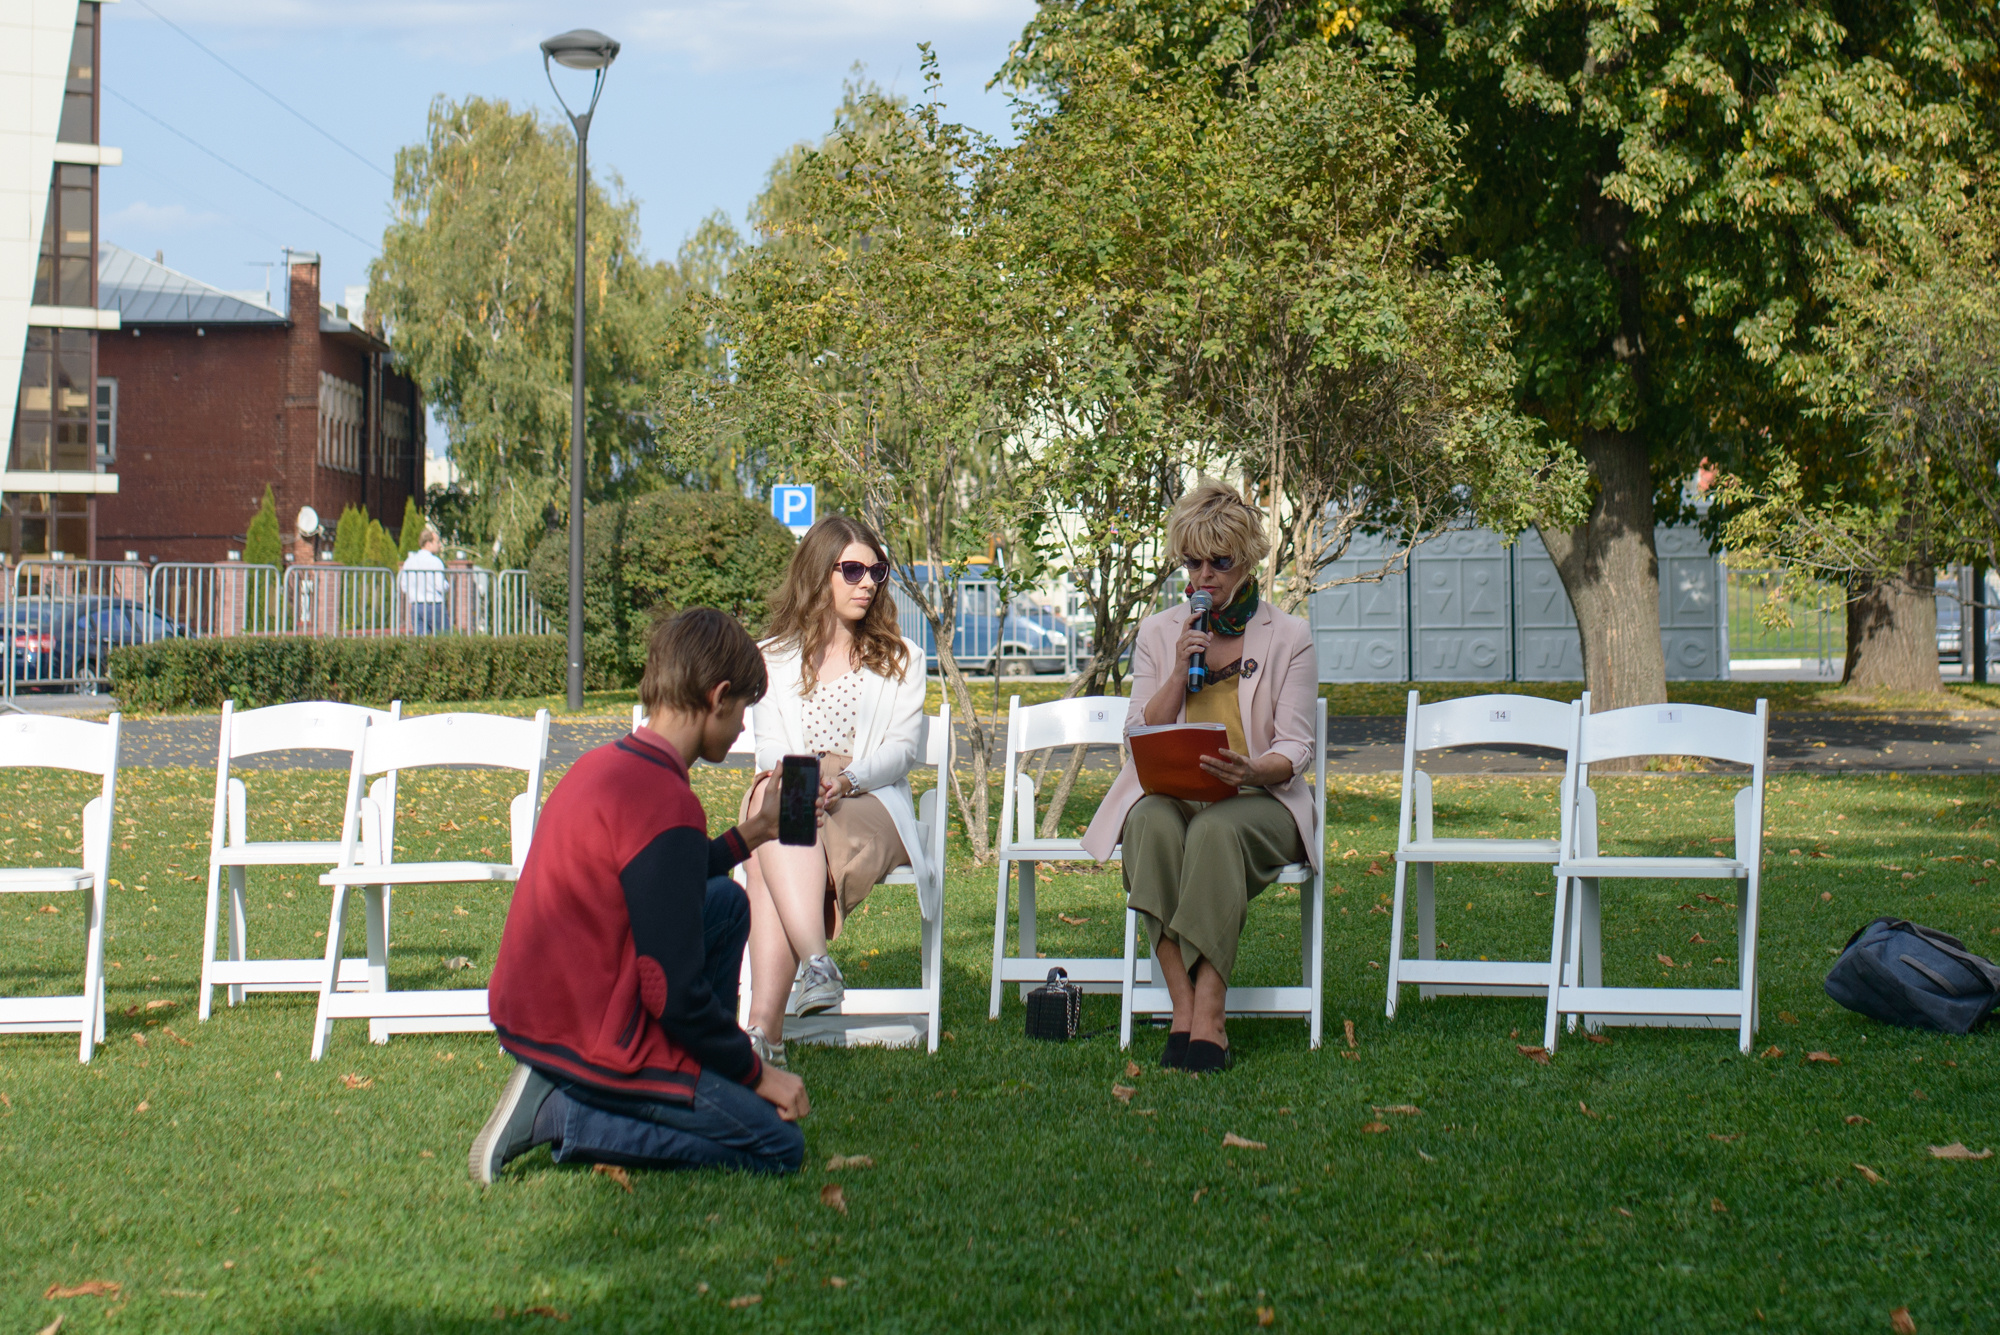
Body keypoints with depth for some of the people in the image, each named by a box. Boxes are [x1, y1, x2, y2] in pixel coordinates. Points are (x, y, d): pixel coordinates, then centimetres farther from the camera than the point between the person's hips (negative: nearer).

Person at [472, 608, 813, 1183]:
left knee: (727, 902, 20)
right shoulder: (666, 803, -23)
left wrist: (751, 833, 29)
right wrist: (755, 1073, -8)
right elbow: (676, 994, -22)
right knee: (778, 1146, -4)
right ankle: (560, 1114, -6)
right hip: (589, 1042, -10)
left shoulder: (603, 764, 6)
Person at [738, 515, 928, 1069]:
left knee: (771, 865, -35)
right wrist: (810, 772, -17)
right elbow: (770, 752, 8)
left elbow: (902, 748, 5)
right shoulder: (774, 660, 21)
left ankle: (764, 1026, -46)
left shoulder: (899, 658, 20)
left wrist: (847, 776, -18)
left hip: (870, 806, -1)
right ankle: (817, 962, -54)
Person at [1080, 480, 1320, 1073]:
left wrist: (1253, 771, -24)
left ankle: (1208, 1019, -41)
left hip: (1259, 800, -2)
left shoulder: (1289, 636, 7)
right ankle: (1183, 1011, -40)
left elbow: (1296, 748, -1)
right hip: (1170, 794, 2)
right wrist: (1181, 671, -6)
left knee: (1217, 830, -38)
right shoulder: (1158, 632, 14)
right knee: (1153, 823, -35)